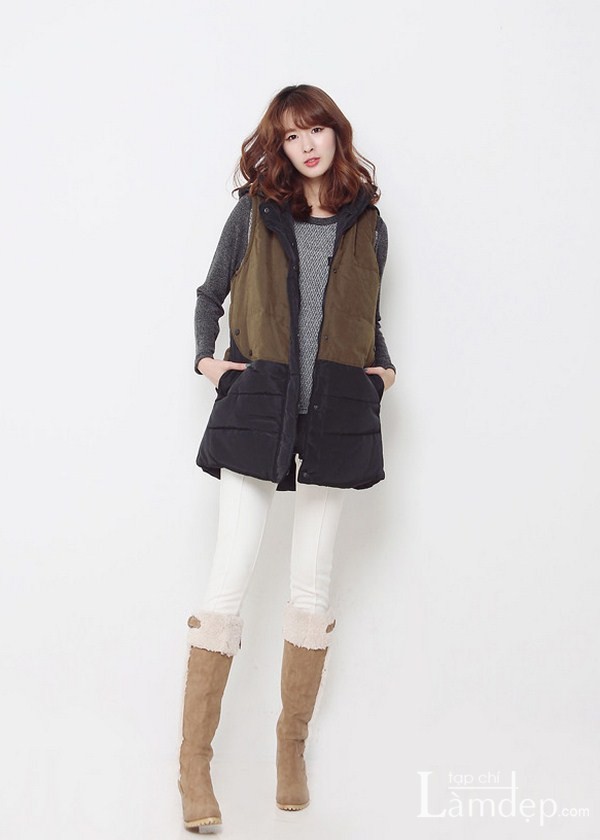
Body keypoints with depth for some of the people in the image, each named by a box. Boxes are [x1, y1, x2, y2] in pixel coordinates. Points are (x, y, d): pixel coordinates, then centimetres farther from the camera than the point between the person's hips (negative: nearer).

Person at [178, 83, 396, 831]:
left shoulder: (368, 227, 10)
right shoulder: (254, 213, 5)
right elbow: (210, 295, 15)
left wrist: (383, 366, 4)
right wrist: (206, 357, 1)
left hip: (336, 416, 2)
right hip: (256, 407, -1)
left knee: (312, 588, 7)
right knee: (228, 583, -5)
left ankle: (292, 745, 24)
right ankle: (194, 760, 6)